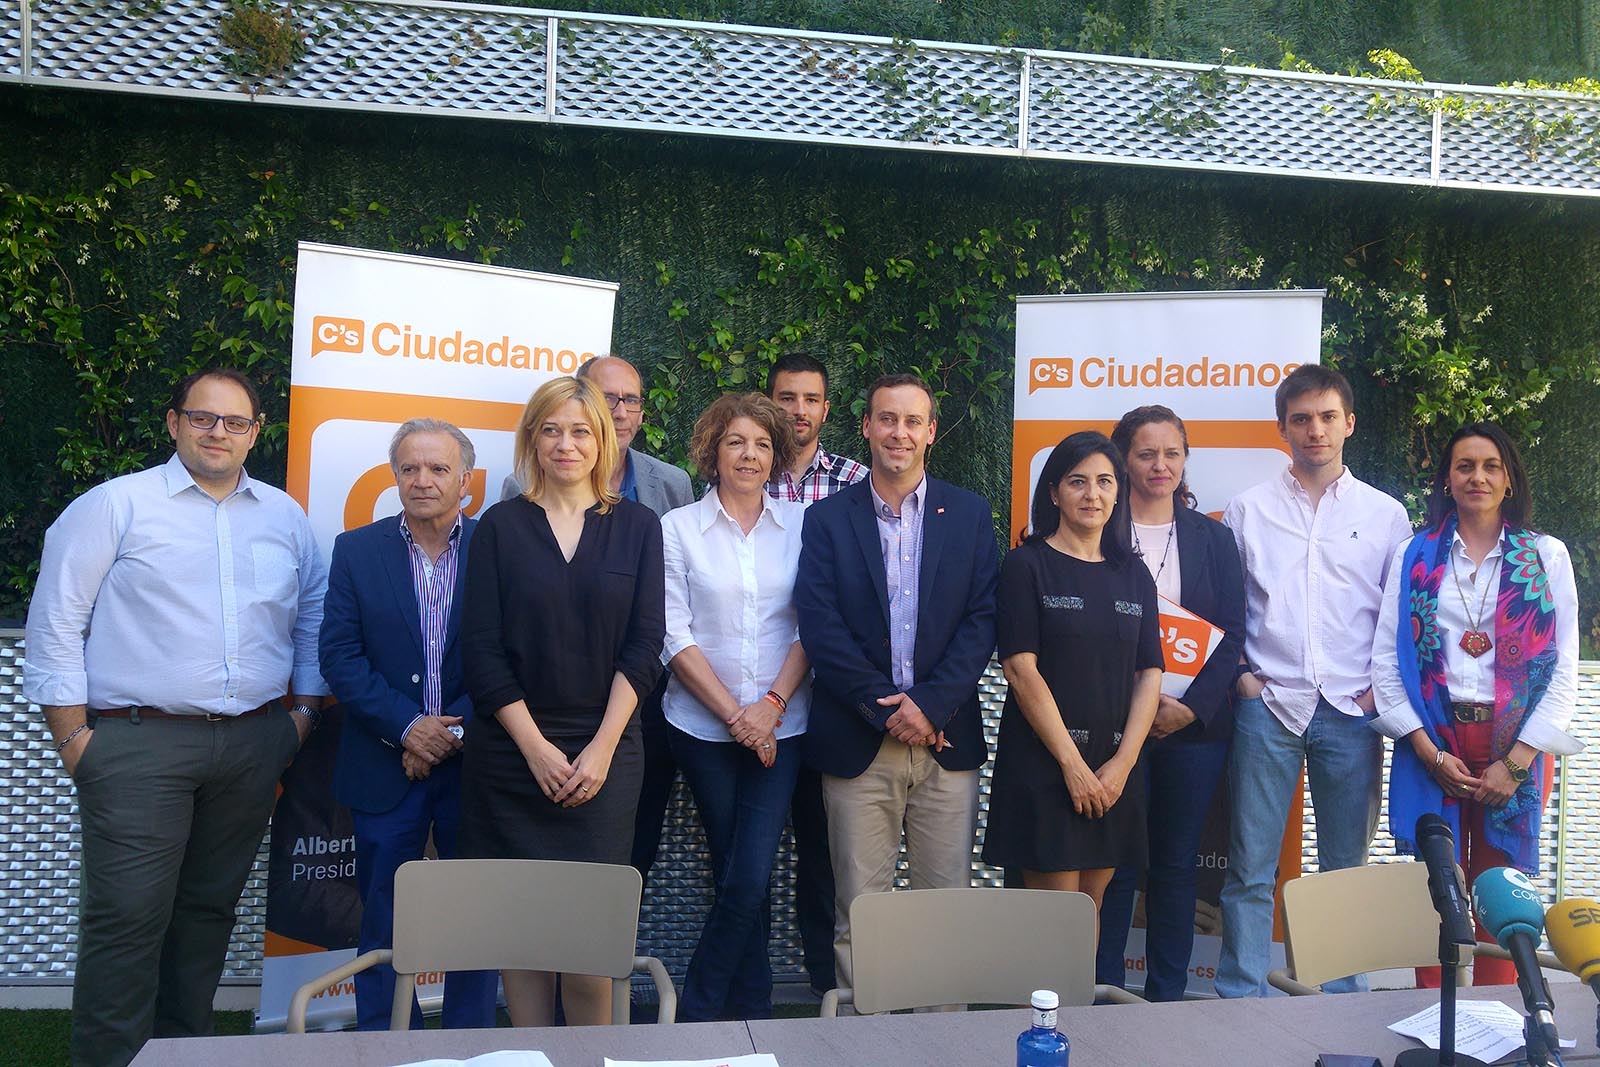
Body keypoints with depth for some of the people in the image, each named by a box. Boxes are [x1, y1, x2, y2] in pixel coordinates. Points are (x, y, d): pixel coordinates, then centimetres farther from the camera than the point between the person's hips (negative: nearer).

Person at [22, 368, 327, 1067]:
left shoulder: (285, 517, 12)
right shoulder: (116, 505, -1)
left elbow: (313, 618, 19)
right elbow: (56, 623, -2)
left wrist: (306, 707, 10)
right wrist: (72, 734, -7)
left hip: (253, 745, 4)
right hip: (139, 744, -4)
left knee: (210, 906, 13)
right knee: (126, 917, -6)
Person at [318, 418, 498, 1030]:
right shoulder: (357, 551, 3)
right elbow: (338, 655, -3)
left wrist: (453, 733, -12)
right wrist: (406, 727, -13)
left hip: (475, 764, -1)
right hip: (386, 766, 1)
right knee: (383, 921, 10)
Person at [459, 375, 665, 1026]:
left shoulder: (637, 527, 5)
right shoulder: (500, 526, 4)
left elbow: (644, 645, 0)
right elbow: (480, 647, -1)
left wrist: (601, 747, -9)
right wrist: (535, 745, -9)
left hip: (603, 754, 0)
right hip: (510, 751, 0)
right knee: (518, 919, 4)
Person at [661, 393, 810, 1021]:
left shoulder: (799, 524, 5)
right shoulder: (678, 528, 1)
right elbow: (675, 636, -3)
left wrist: (772, 704, -10)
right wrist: (734, 714, -10)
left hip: (781, 725, 1)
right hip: (703, 726, 0)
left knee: (748, 879, -7)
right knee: (739, 878, 7)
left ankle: (695, 1013, 11)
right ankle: (751, 1009, 24)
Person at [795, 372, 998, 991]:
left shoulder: (970, 515, 8)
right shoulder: (828, 519, 4)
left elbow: (981, 620, 1)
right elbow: (819, 626, -4)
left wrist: (929, 705, -11)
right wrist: (886, 708, -12)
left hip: (947, 739, 1)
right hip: (858, 742, -1)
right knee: (858, 909, 4)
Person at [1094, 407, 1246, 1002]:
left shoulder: (1212, 538, 10)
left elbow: (1231, 634, 4)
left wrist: (1191, 707, -9)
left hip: (1195, 724, 2)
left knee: (1176, 865, 9)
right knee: (1116, 864, 1)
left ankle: (1168, 996, 20)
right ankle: (1104, 993, 13)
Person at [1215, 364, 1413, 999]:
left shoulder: (1386, 514, 9)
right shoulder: (1248, 511, 7)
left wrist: (1382, 688, 1)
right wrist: (1239, 675, 0)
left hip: (1351, 711, 1)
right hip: (1267, 704, -1)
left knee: (1347, 868, 10)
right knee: (1250, 869, 1)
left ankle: (1345, 1003, 23)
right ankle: (1240, 1001, 11)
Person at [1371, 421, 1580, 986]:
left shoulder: (1546, 557, 6)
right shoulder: (1415, 556, 6)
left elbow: (1564, 669, 2)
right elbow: (1385, 657, 2)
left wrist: (1516, 762, -7)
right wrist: (1429, 750, -7)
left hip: (1516, 747, 0)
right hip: (1432, 744, 0)